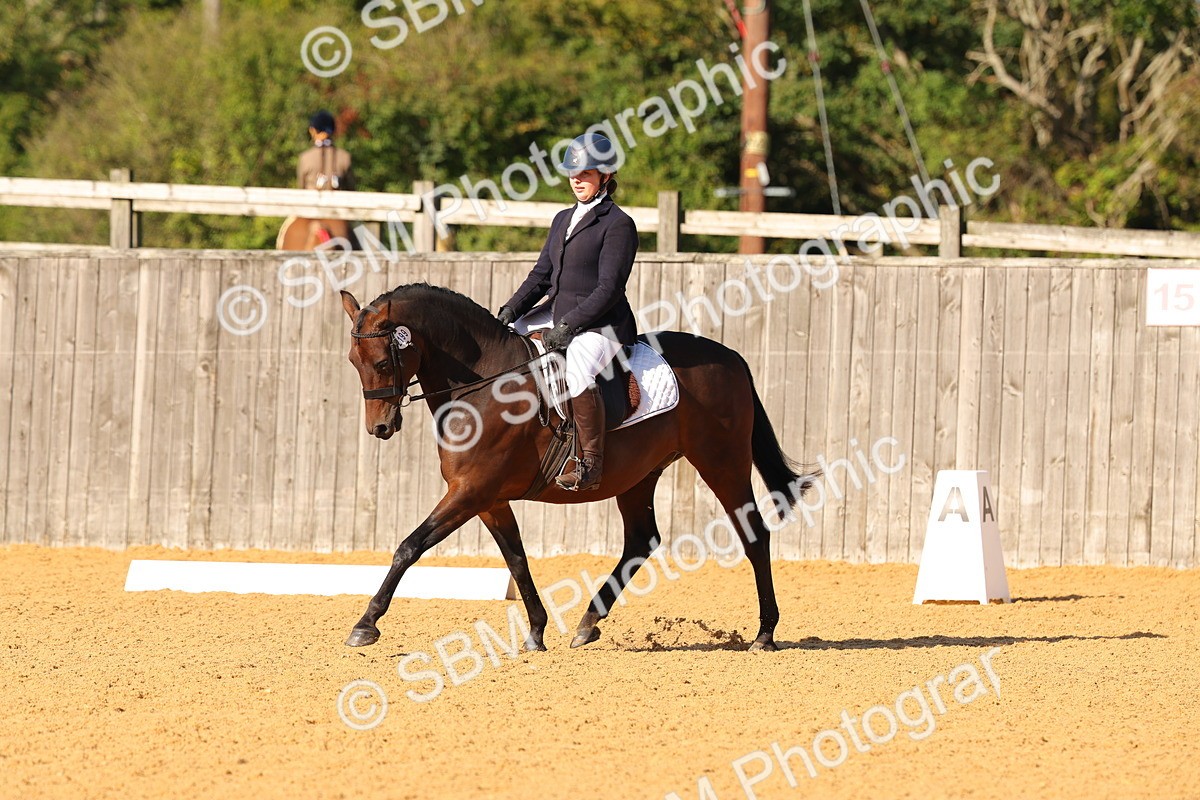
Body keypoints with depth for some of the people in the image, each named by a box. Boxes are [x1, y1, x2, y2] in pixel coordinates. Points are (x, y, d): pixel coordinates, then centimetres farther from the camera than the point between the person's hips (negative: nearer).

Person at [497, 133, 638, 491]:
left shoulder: (618, 225, -9)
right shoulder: (563, 220, 16)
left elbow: (609, 288, -16)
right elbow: (542, 274, 15)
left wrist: (568, 326, -22)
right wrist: (512, 309, -1)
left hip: (600, 325, -9)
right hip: (557, 314, 9)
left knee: (578, 374, -37)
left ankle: (590, 462, -29)